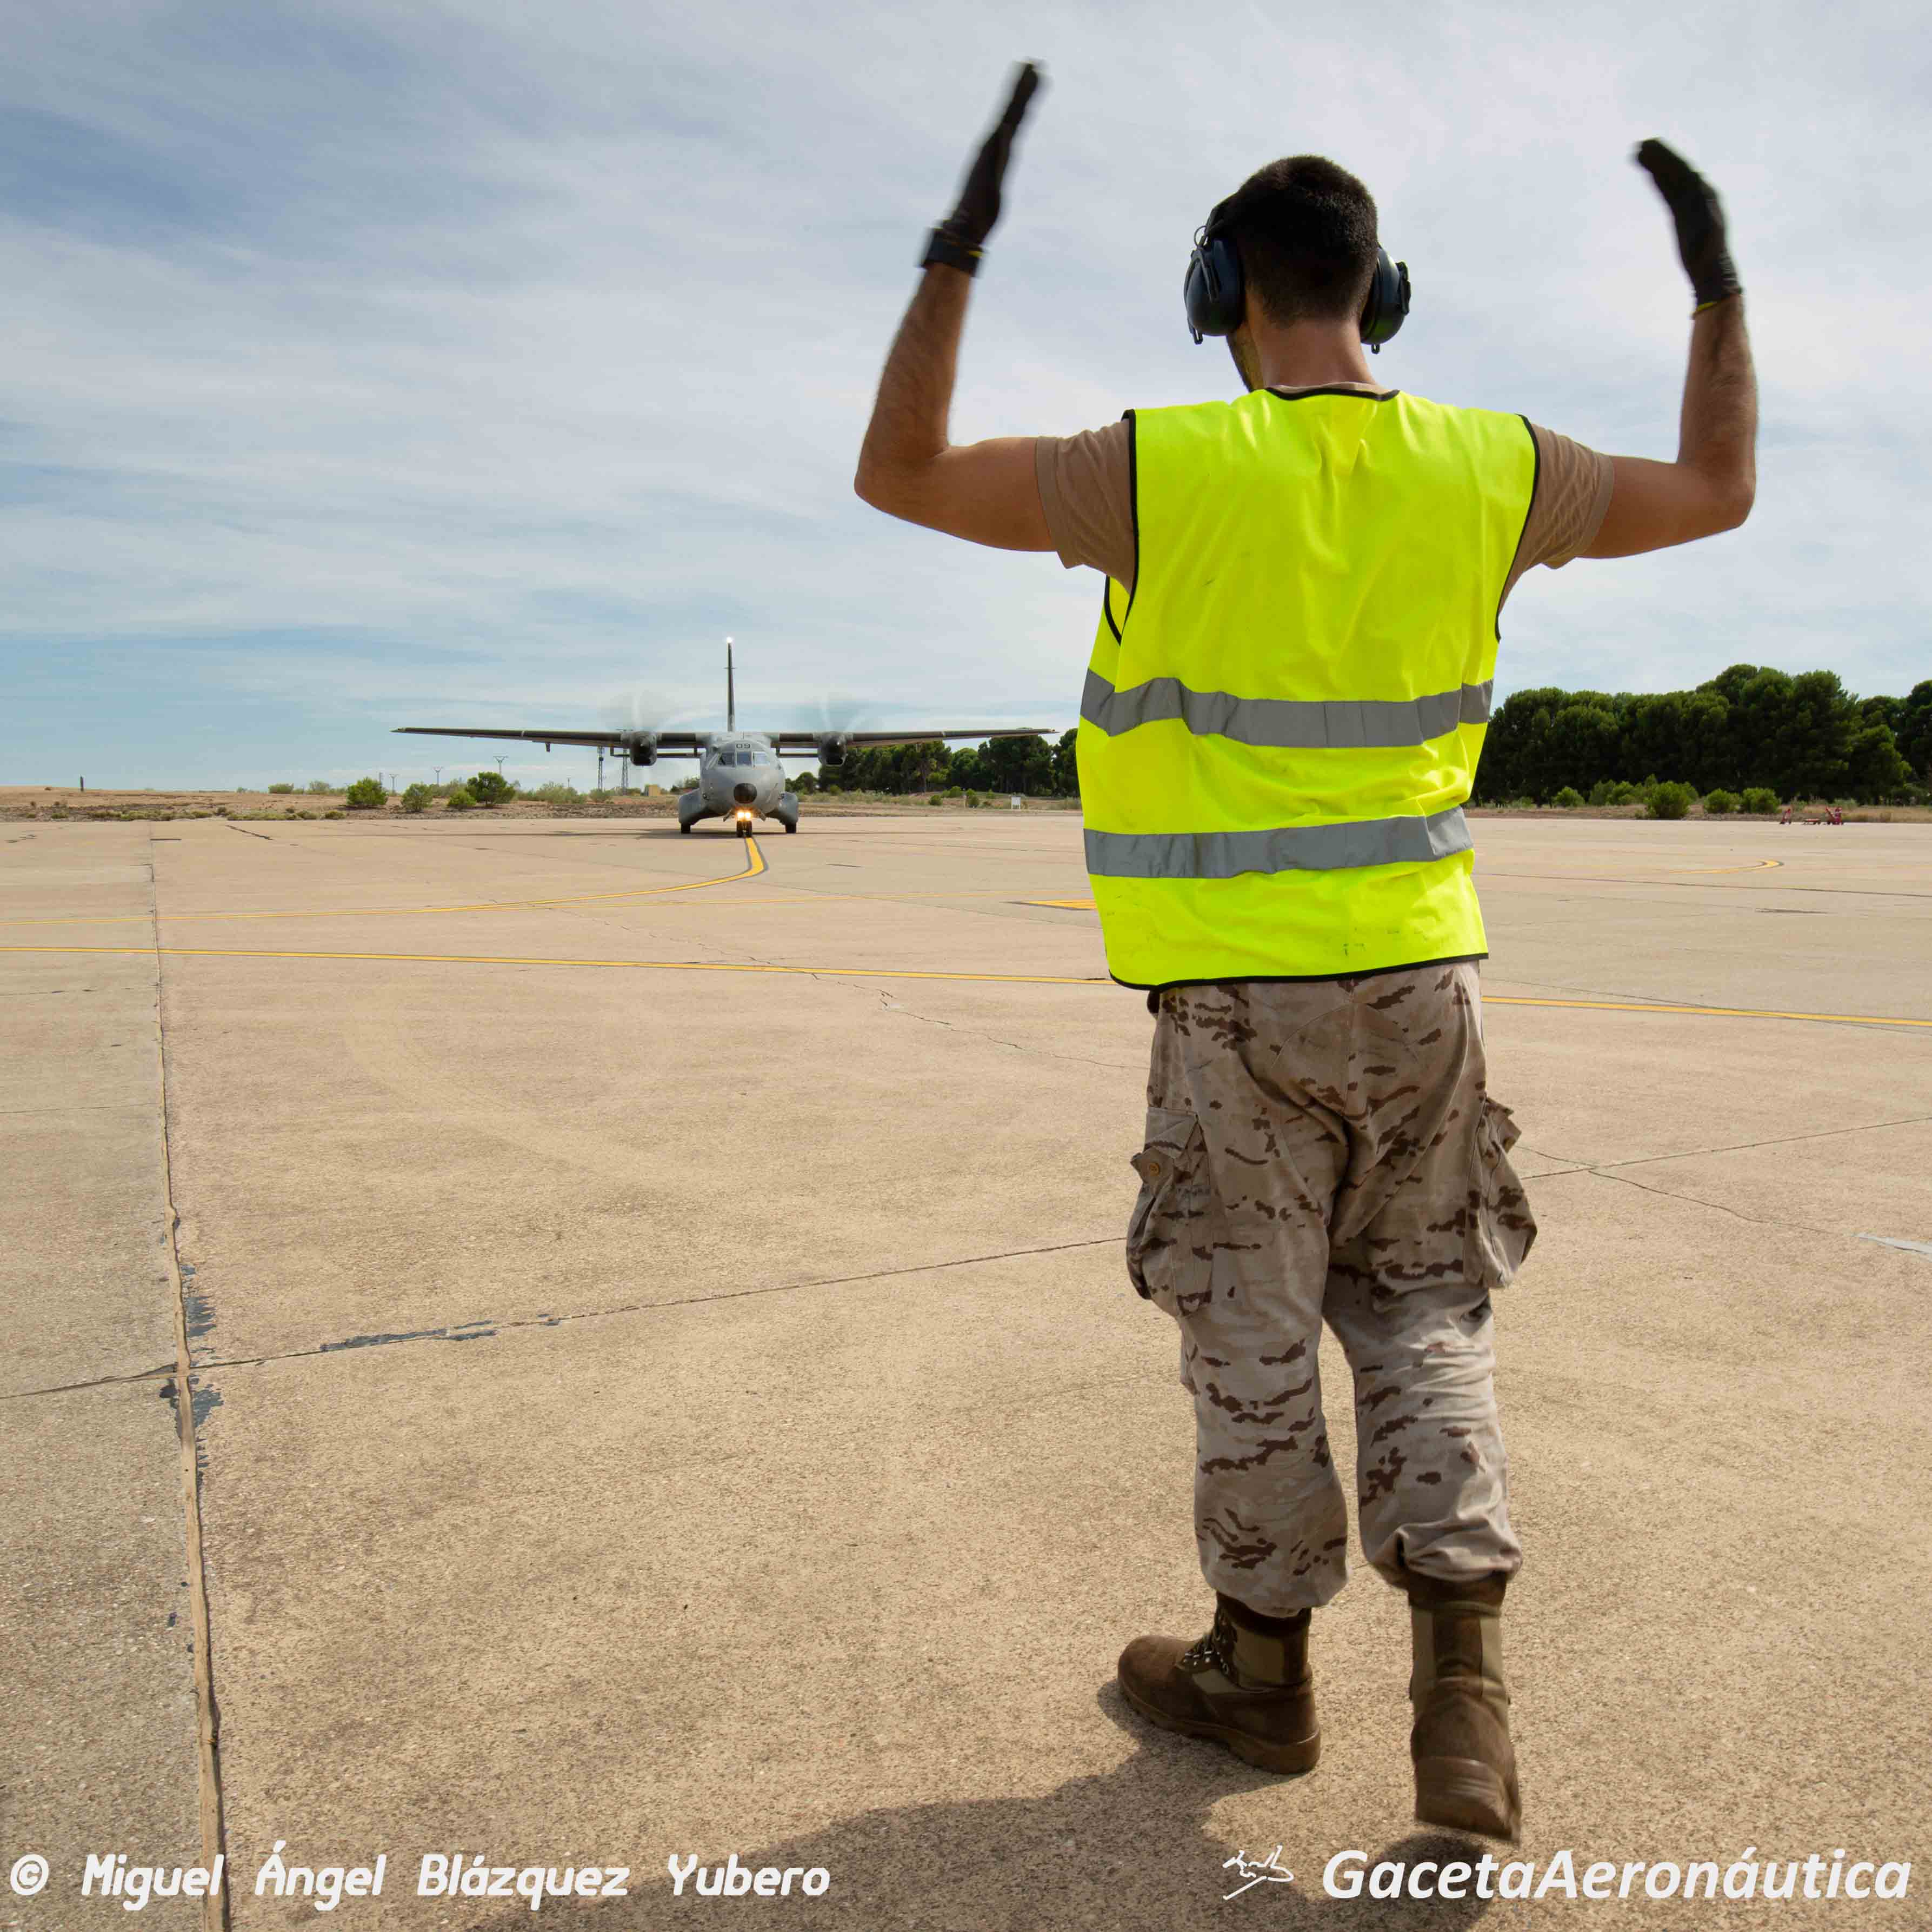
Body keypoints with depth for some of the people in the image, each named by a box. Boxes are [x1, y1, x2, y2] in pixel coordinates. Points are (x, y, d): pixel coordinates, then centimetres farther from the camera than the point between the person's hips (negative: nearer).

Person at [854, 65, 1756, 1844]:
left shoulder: (1158, 470, -10)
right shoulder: (1490, 473, 1)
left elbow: (898, 476, 0)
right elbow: (1717, 493, 18)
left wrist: (958, 249, 2)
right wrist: (1720, 282, 28)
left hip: (1237, 999, -3)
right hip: (1420, 978, 4)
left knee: (1253, 1336, 11)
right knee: (1423, 1320, 17)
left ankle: (1261, 1669, 30)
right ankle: (1461, 1694, 11)